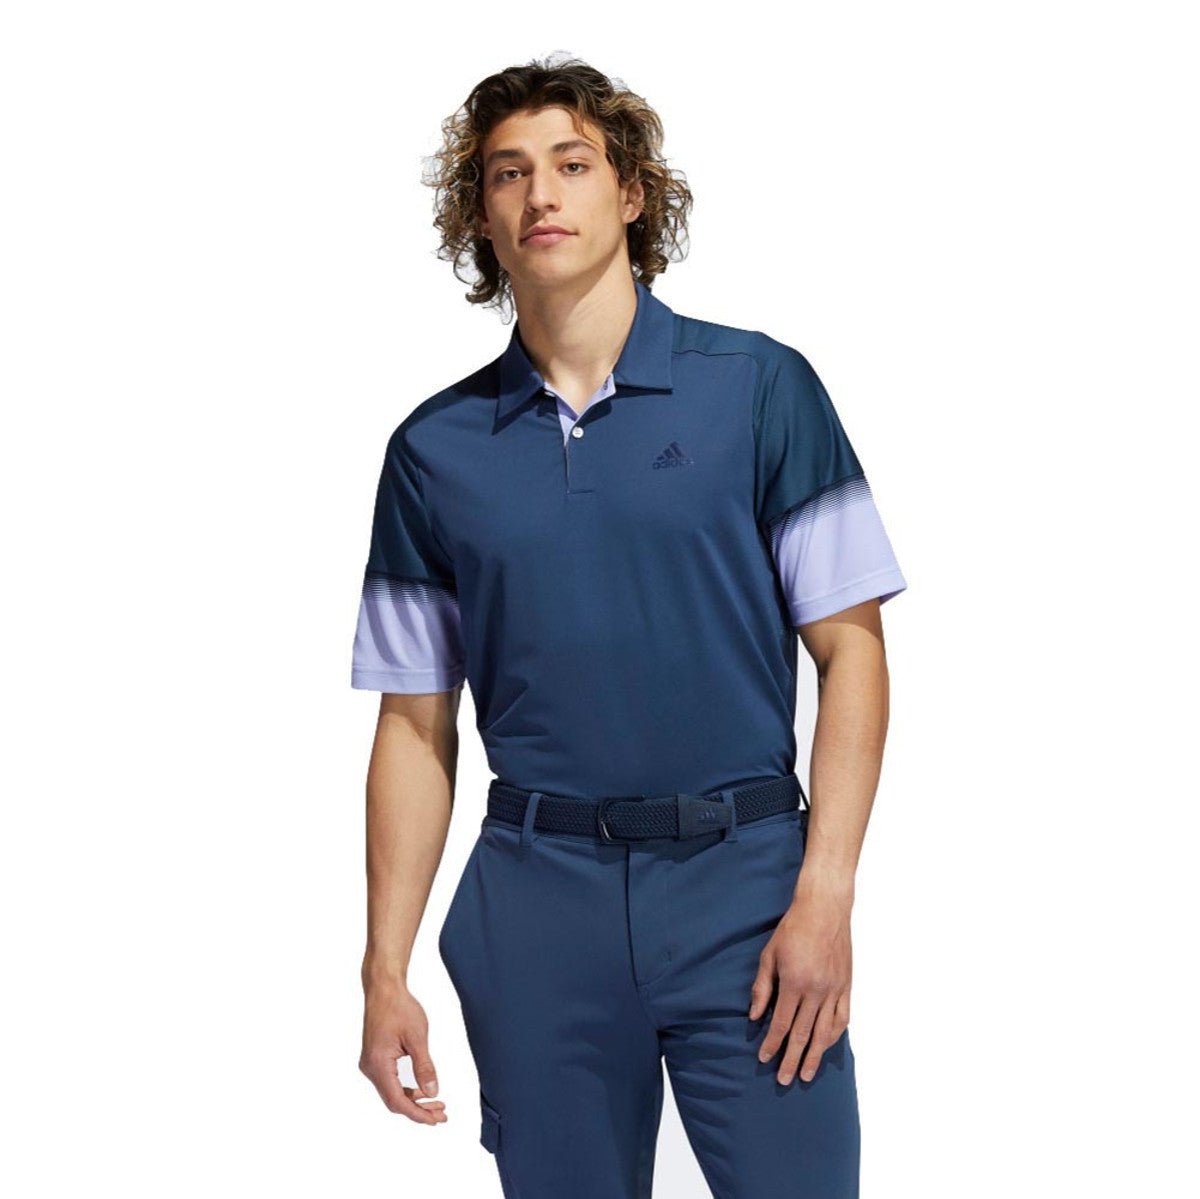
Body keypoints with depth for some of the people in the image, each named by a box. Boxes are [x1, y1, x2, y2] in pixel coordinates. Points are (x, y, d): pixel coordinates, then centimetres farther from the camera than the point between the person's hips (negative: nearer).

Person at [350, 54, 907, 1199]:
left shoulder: (759, 387, 1)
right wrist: (384, 971, 5)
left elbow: (850, 648, -1)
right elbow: (414, 725, 10)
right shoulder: (436, 449, 7)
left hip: (742, 884, -2)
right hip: (537, 900, 2)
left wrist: (824, 899, -10)